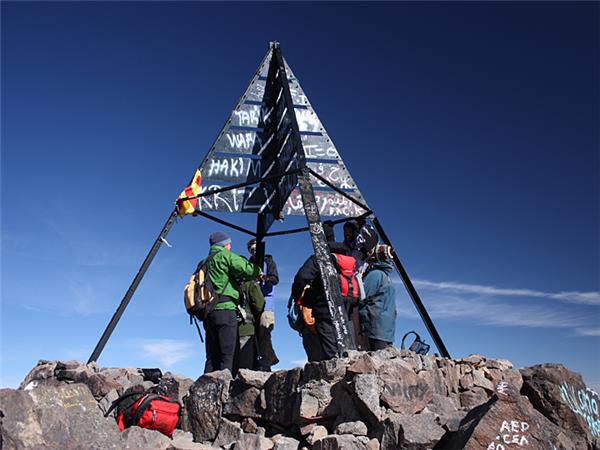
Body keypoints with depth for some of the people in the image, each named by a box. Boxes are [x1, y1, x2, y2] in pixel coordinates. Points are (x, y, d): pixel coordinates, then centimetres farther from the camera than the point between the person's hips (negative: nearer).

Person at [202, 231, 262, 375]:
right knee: (229, 356, -10)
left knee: (212, 357, 7)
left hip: (208, 312, 8)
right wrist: (258, 272, 7)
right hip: (225, 309, -8)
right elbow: (247, 269, -11)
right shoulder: (224, 255, 1)